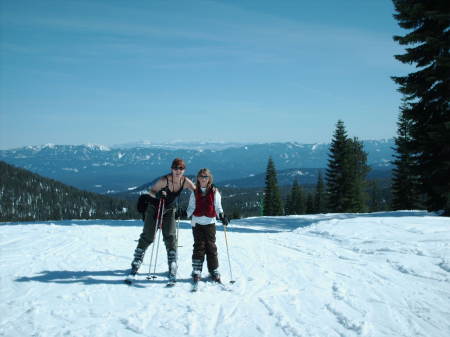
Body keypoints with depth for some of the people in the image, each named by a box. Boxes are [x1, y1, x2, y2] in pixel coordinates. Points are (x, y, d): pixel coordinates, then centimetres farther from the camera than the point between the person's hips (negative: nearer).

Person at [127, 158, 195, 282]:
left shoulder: (185, 181, -15)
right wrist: (157, 194, -40)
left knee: (170, 238, -7)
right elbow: (150, 191, -19)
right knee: (147, 237, -2)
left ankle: (172, 268, -1)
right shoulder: (165, 180, -26)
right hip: (154, 208, -3)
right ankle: (135, 265, 9)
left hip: (169, 211, 3)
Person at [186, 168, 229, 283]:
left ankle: (214, 271, 7)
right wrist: (186, 214, -12)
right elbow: (191, 207, 8)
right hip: (197, 222, 0)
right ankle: (196, 271, 1)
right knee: (199, 246, -2)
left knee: (211, 247, 1)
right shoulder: (195, 192, 9)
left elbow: (218, 206, 1)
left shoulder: (214, 192, 5)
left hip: (210, 222, 0)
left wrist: (221, 215, -17)